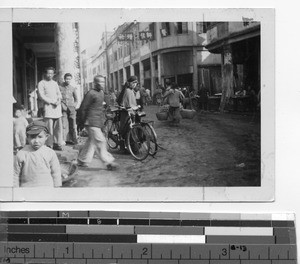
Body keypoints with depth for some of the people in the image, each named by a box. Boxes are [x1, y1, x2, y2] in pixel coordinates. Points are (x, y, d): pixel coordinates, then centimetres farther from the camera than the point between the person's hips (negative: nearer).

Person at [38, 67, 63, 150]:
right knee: (49, 127, -10)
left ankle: (57, 143, 7)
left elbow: (59, 93, 19)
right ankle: (49, 145, -8)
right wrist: (52, 102, -12)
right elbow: (42, 96, -5)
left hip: (57, 106, 5)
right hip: (48, 106, -5)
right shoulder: (41, 83, 3)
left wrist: (59, 100, -3)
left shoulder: (55, 83, 21)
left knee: (58, 126, 2)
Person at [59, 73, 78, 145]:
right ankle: (64, 139, -7)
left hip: (71, 109, 2)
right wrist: (62, 105, -4)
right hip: (63, 109, -2)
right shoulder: (60, 87, 5)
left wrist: (74, 105, 4)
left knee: (72, 125, -2)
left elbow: (76, 99, 20)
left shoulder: (73, 88, 12)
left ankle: (73, 139, 1)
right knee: (64, 125, -8)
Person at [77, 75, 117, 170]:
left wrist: (103, 119, 21)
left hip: (99, 122, 9)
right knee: (100, 141, -9)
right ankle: (108, 162, -7)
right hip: (92, 122, -9)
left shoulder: (101, 93, 13)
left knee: (91, 141, 13)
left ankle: (82, 160, 23)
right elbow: (83, 108, -11)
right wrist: (83, 121, -7)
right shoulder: (91, 94, -14)